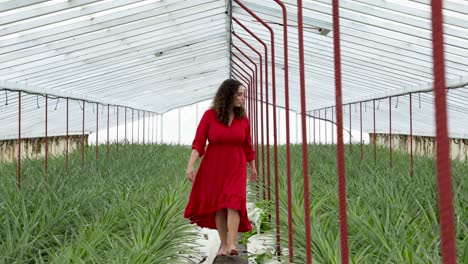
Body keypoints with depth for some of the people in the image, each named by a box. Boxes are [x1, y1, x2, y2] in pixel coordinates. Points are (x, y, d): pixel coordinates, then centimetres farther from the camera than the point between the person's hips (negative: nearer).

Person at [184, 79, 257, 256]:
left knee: (234, 202, -18)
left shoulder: (242, 117, -2)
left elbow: (247, 145, 10)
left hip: (235, 167, 1)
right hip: (214, 167, 0)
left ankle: (232, 245, -22)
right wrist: (190, 165, -22)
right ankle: (223, 244, 19)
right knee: (218, 206, 5)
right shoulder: (210, 115, -10)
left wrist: (253, 167, 18)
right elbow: (199, 142, -13)